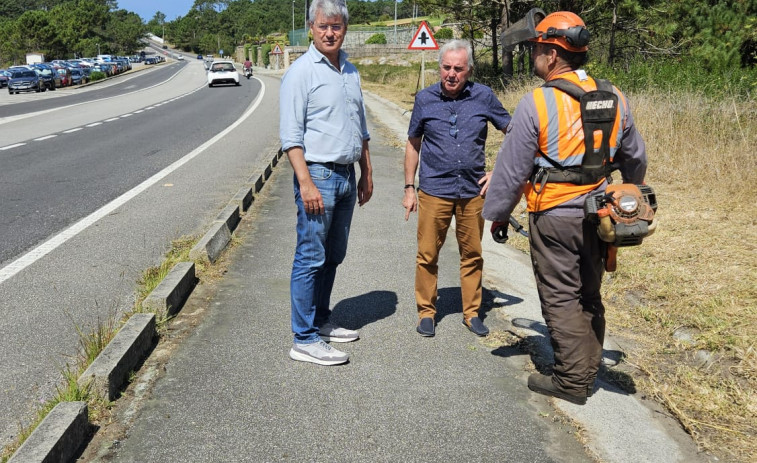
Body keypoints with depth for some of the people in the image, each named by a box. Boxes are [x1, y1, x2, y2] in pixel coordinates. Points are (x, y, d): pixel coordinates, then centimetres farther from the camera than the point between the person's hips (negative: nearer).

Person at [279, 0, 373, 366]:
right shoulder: (302, 72, -9)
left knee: (333, 256, 15)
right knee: (311, 259, -4)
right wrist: (305, 183, -21)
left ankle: (320, 321, 29)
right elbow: (290, 134, -14)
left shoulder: (350, 71, 14)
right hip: (318, 174, -8)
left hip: (346, 176, 8)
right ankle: (305, 340, 4)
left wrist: (367, 173, 19)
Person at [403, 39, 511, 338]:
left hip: (473, 191, 1)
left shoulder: (483, 97, 0)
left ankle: (472, 313, 23)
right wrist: (409, 187, 5)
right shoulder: (425, 99, 1)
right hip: (434, 191, 0)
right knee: (427, 255, 3)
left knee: (472, 255, 10)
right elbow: (413, 144, 9)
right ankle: (426, 311, 19)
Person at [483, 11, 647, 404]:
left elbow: (512, 169, -10)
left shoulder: (537, 103, -14)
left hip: (553, 218, -6)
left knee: (560, 299, 4)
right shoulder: (613, 98, 5)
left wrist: (497, 214, 3)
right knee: (589, 297, 17)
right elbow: (635, 159, 17)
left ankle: (571, 381, 11)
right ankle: (587, 374, 27)